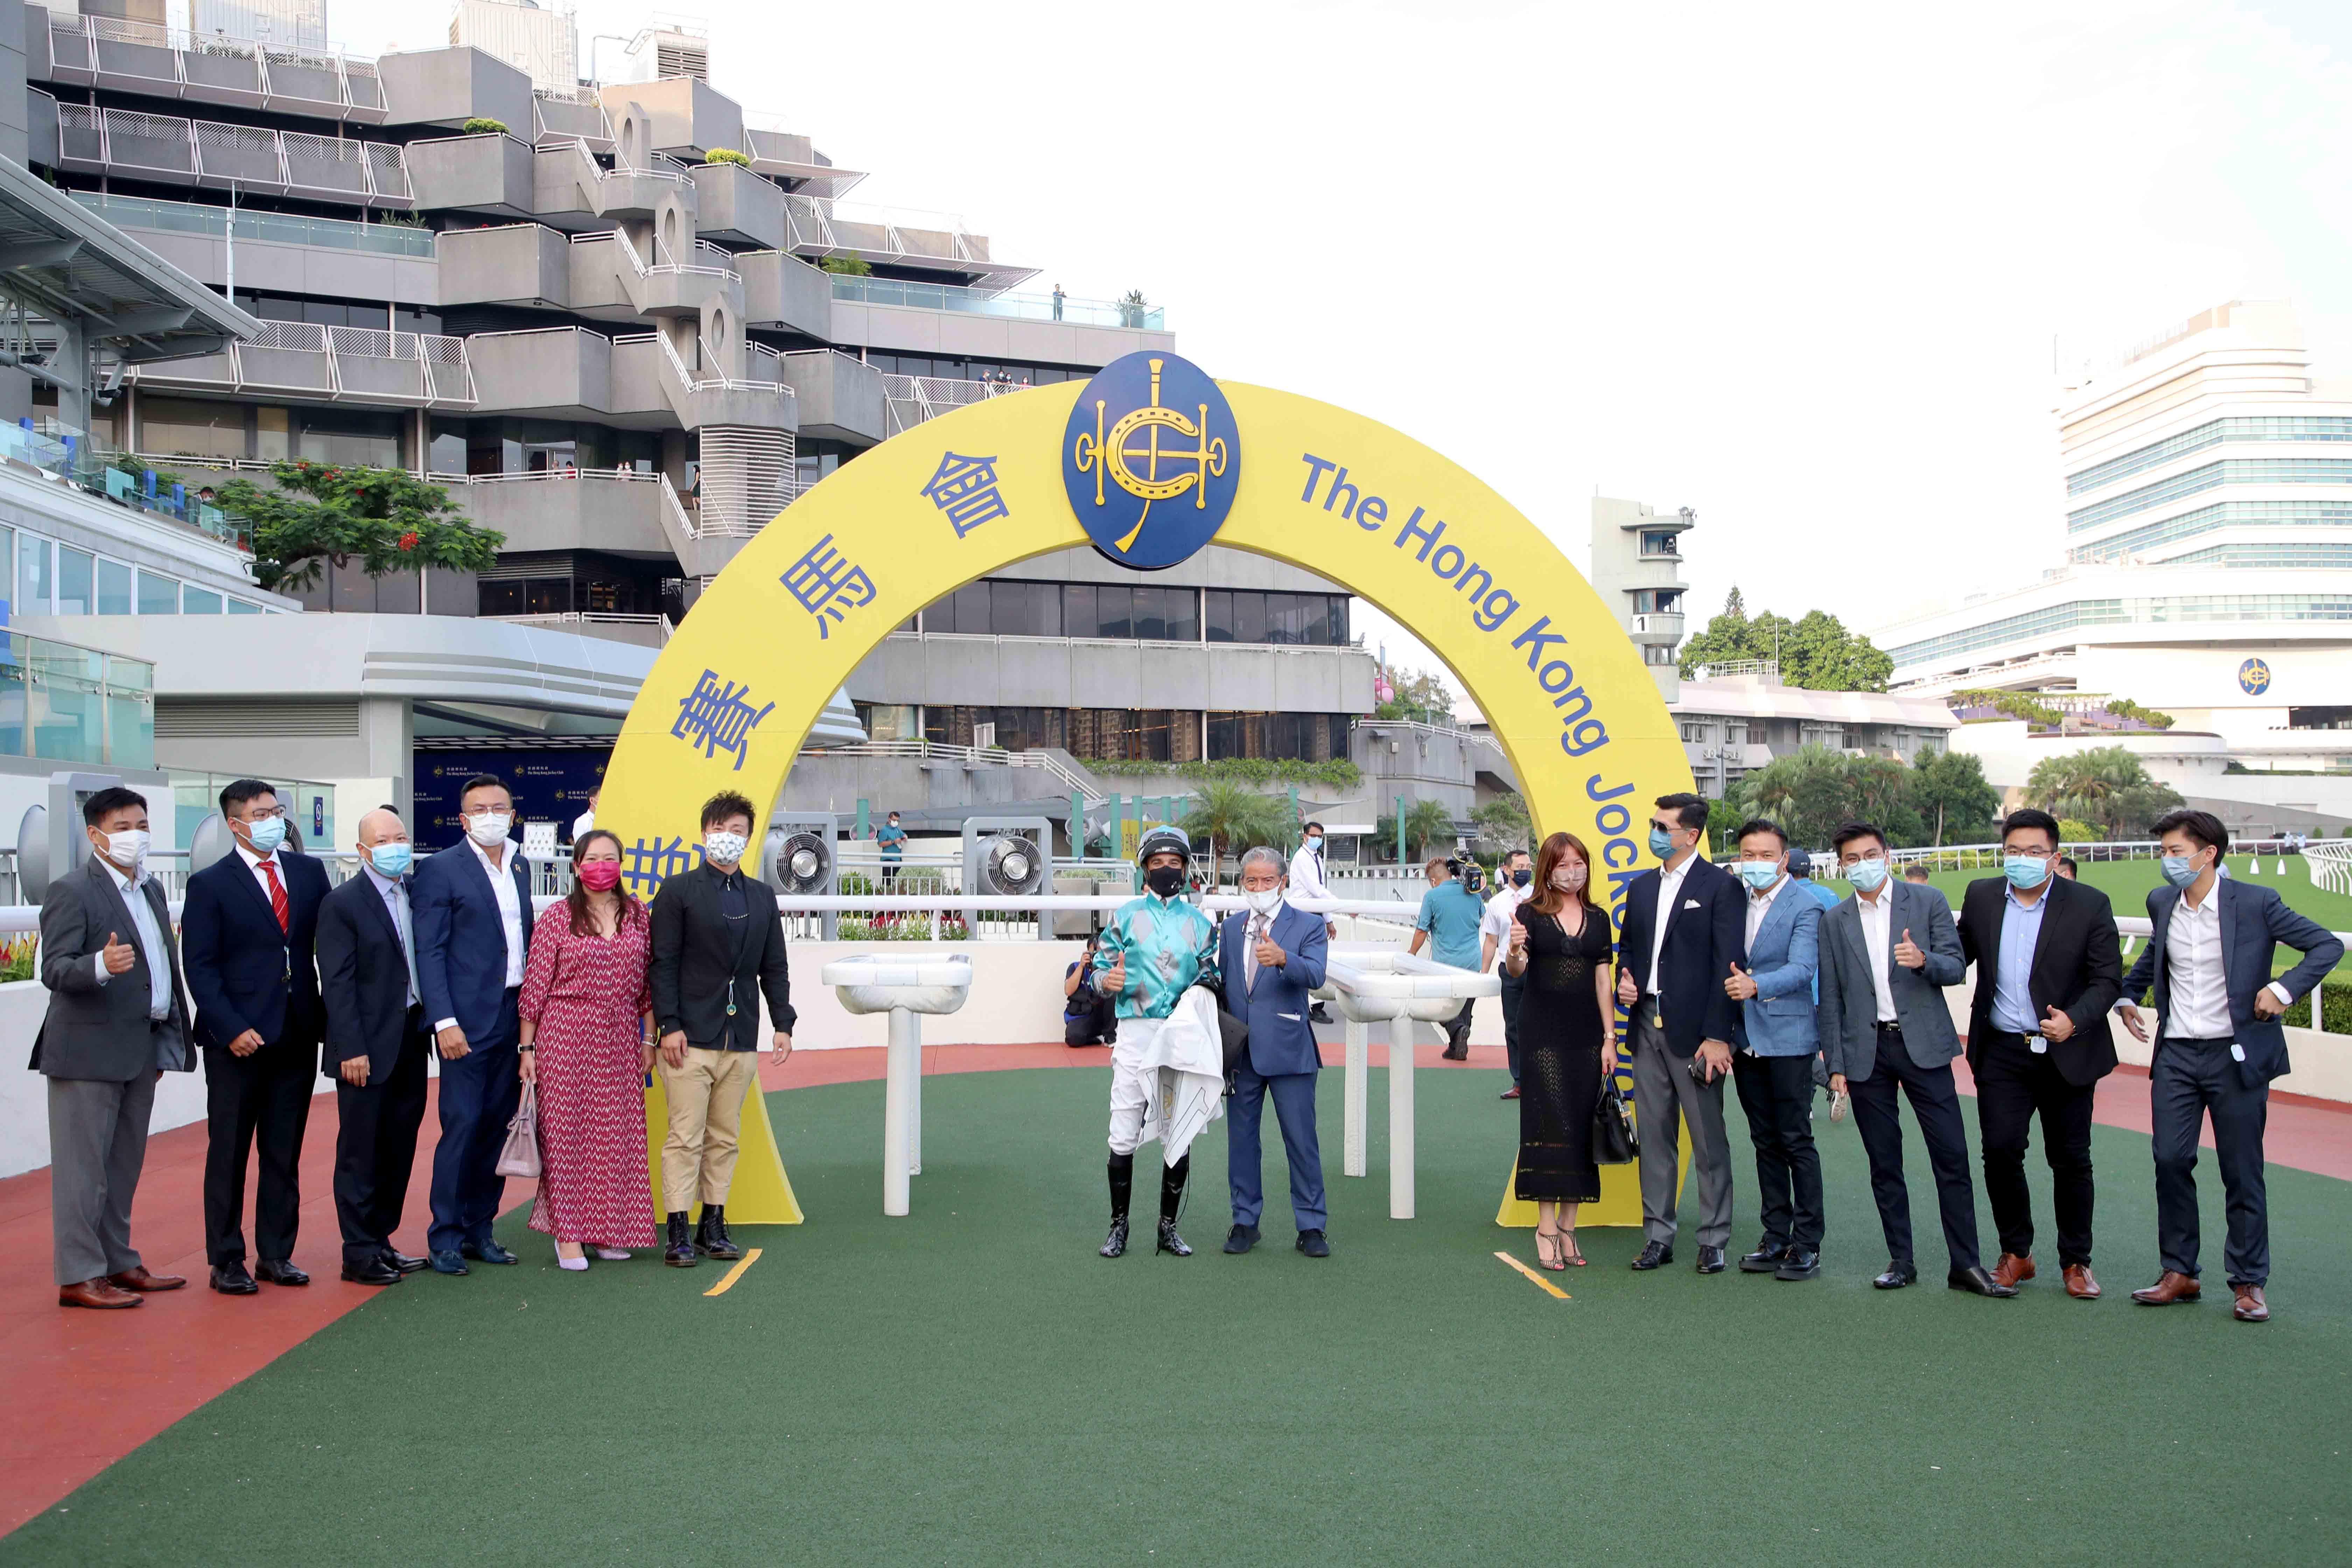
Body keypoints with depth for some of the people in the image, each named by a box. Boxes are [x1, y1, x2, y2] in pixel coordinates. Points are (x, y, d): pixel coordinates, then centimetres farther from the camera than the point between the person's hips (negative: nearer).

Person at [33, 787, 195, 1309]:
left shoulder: (150, 890, 15)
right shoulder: (71, 892, -9)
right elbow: (53, 971, -17)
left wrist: (168, 1041, 17)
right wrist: (101, 966, -37)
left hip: (141, 1051, 8)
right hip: (89, 1050, -8)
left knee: (123, 1165, 15)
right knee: (83, 1165, -2)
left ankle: (118, 1263, 23)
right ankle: (78, 1276, 4)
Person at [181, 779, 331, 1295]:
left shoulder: (309, 871, 8)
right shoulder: (210, 884, -3)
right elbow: (200, 967, -6)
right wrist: (231, 1029, -15)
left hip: (297, 1035, 4)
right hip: (238, 1040, -4)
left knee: (285, 1153, 11)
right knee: (229, 1153, 6)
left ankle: (277, 1254, 21)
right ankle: (226, 1261, 16)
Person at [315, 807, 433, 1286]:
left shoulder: (417, 895, 9)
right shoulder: (342, 904, -9)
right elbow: (337, 985, -12)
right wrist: (351, 1049, -17)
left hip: (411, 1042, 6)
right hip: (367, 1048, -6)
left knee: (399, 1148, 13)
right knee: (360, 1152, 2)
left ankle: (381, 1241, 24)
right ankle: (359, 1254, 10)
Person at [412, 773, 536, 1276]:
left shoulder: (519, 866, 13)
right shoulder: (440, 870, -5)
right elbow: (429, 952, -8)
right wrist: (445, 1022, -15)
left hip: (515, 1018, 6)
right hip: (468, 1020, -6)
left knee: (499, 1125, 10)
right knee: (462, 1125, -4)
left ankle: (479, 1228, 19)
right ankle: (445, 1236, 7)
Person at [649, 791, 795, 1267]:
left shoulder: (762, 898, 15)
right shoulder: (678, 892, 1)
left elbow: (774, 967, 16)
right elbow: (663, 964, -4)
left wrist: (783, 1023, 8)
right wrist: (669, 1025, -11)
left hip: (742, 1040, 5)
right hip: (690, 1039, -5)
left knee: (725, 1138, 8)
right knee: (685, 1136, -5)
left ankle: (714, 1226, 16)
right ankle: (678, 1233, 1)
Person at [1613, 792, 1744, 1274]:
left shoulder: (1721, 886, -6)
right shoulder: (1641, 887, 14)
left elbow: (1729, 963, -10)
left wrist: (1717, 1035, -15)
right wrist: (1625, 981, 1)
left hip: (1695, 1030, -6)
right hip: (1648, 1025, 6)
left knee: (1708, 1138, 1)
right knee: (1654, 1135, 10)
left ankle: (1714, 1239, 10)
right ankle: (1658, 1236, 17)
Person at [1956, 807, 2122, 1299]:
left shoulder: (2088, 904, -6)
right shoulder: (1981, 896, 2)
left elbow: (2108, 980, -6)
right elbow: (1962, 953, 14)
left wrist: (2074, 1019, -21)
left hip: (2066, 1051, -2)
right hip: (2002, 1050, 2)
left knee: (2070, 1160, 7)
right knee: (2000, 1151, -3)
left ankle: (2076, 1261, 22)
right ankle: (2015, 1254, 15)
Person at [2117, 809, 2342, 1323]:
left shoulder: (2255, 903, -9)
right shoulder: (2162, 904, 6)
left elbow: (2328, 947, -5)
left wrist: (2283, 988, -17)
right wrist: (2128, 994, 15)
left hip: (2236, 1055, -4)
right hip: (2176, 1054, 4)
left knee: (2242, 1173, 3)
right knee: (2170, 1160, 1)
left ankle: (2249, 1283, 14)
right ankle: (2178, 1272, 12)